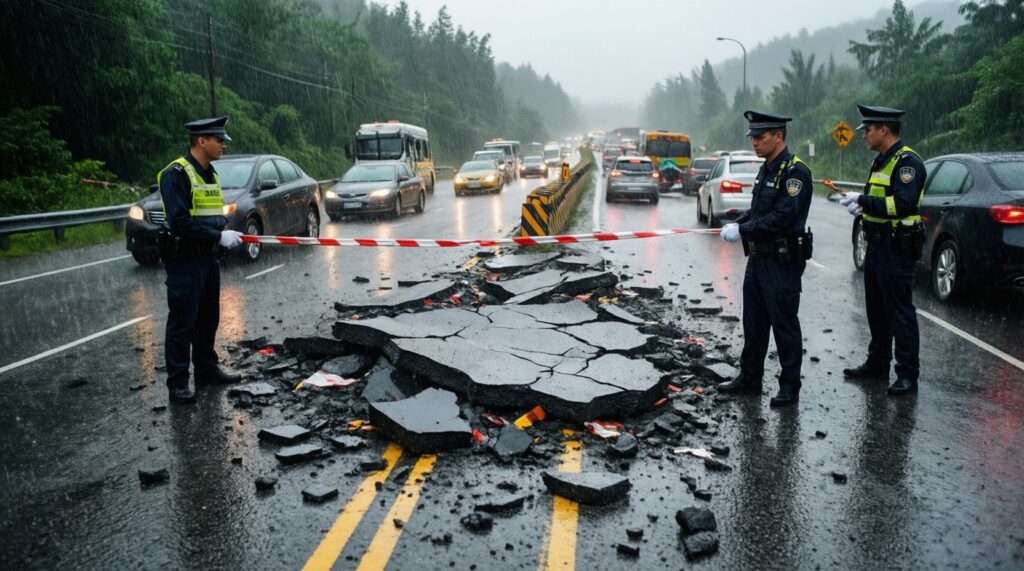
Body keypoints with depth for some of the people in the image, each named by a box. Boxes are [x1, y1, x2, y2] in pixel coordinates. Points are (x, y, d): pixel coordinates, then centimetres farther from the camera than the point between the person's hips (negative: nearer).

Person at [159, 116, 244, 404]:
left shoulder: (210, 174, 14)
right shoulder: (176, 174, -15)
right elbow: (180, 221, -23)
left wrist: (226, 232, 4)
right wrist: (219, 235, -22)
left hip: (208, 256, 9)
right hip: (185, 260, -9)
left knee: (208, 318, 18)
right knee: (182, 322, -2)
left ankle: (206, 369, 32)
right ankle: (177, 383, 6)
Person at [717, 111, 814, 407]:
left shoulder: (795, 172, -16)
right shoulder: (766, 169, 14)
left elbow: (782, 217, -23)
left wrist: (742, 231, -19)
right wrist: (737, 224, 2)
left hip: (783, 263, -9)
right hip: (758, 258, 9)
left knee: (784, 324, 0)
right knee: (753, 321, 15)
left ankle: (790, 386, 12)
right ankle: (749, 377, 27)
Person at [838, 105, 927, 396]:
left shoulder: (907, 161, -15)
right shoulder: (881, 161, 16)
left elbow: (903, 204, -26)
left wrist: (864, 201, -23)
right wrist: (860, 204, 3)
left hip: (897, 250, -10)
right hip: (877, 246, 10)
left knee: (900, 312, -4)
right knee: (877, 309, 17)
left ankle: (908, 375, 4)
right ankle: (877, 364, 29)